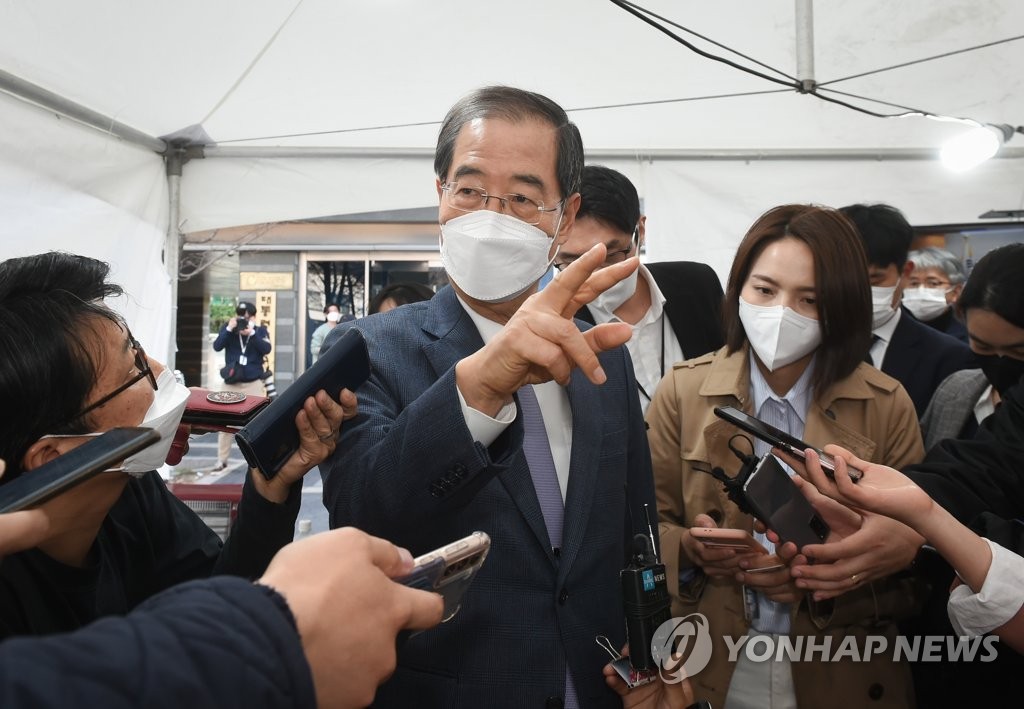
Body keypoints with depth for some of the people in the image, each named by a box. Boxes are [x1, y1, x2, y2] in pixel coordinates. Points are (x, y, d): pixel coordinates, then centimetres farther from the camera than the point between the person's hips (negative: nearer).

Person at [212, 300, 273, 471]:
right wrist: (229, 329, -19)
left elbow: (266, 349, -14)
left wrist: (252, 333, -23)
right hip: (230, 382, 1)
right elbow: (217, 347, -9)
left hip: (254, 383, -1)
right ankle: (221, 460, 14)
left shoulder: (260, 330, 1)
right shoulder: (227, 327, 3)